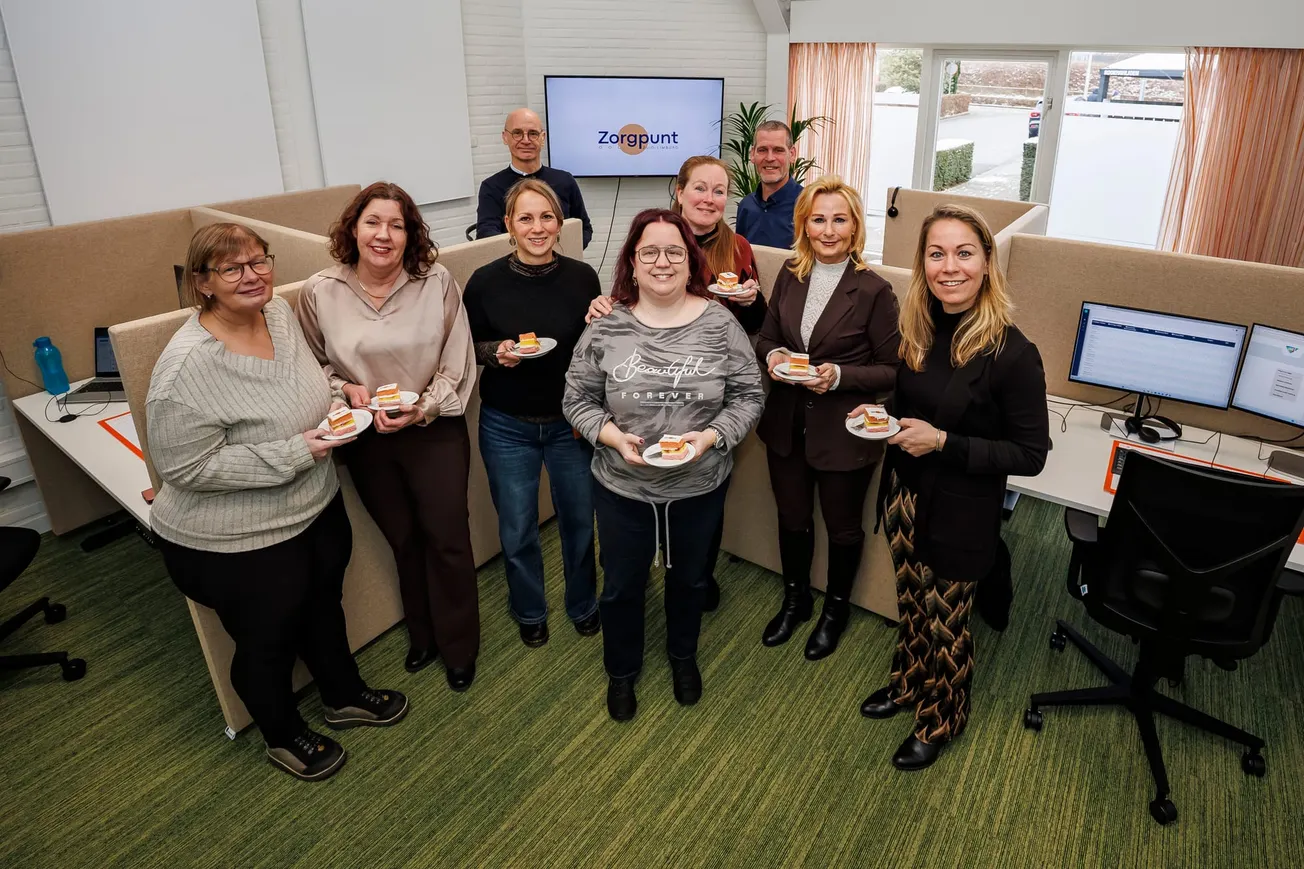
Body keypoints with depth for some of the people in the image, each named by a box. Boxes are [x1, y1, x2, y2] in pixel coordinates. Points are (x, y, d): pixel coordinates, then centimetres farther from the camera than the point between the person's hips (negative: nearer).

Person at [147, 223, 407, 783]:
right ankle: (284, 737, 44)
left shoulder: (280, 312, -5)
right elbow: (185, 467, -26)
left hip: (317, 509, 7)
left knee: (324, 605, 27)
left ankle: (344, 697, 53)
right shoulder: (187, 366, -28)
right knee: (268, 642, 16)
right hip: (236, 544, -7)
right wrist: (295, 453, -26)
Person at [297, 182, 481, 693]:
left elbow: (458, 366, -8)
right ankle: (423, 635, 43)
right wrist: (347, 390, -15)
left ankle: (459, 648, 28)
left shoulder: (437, 282, -11)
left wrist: (423, 408, -20)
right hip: (367, 440, 2)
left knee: (447, 538, 5)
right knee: (403, 540, 19)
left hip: (435, 431, -2)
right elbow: (314, 367, 4)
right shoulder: (320, 292, -8)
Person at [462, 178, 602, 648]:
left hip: (569, 423, 1)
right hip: (507, 426, 0)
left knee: (579, 520, 14)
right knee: (517, 531, 12)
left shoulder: (582, 277, -8)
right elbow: (467, 348, 1)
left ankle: (583, 604, 41)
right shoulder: (486, 281, -10)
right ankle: (529, 611, 39)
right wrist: (497, 352, -18)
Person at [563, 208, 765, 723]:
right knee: (622, 584, 17)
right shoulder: (605, 327, -9)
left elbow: (749, 395, -4)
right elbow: (578, 400, -3)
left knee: (689, 578, 23)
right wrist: (614, 436, -20)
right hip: (623, 488, 0)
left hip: (699, 487, 1)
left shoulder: (719, 324, -9)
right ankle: (621, 671, 44)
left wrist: (712, 436, -19)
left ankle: (683, 656, 52)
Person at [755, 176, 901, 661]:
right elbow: (767, 336, 10)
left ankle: (835, 610, 42)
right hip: (787, 424, 4)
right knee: (792, 519, 20)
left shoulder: (874, 290, -14)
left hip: (843, 432, -4)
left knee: (842, 526, 16)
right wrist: (773, 356, -13)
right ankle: (795, 600, 45)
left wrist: (838, 376, -25)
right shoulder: (791, 275, 0)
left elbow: (892, 369, -11)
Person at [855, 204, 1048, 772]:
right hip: (904, 494, 5)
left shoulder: (1012, 353, -22)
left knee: (945, 622, 15)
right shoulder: (917, 330, -4)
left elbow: (1029, 455, -17)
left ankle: (942, 719, 40)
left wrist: (943, 443, -25)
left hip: (960, 511, -5)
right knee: (911, 602, 24)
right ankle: (908, 684, 49)